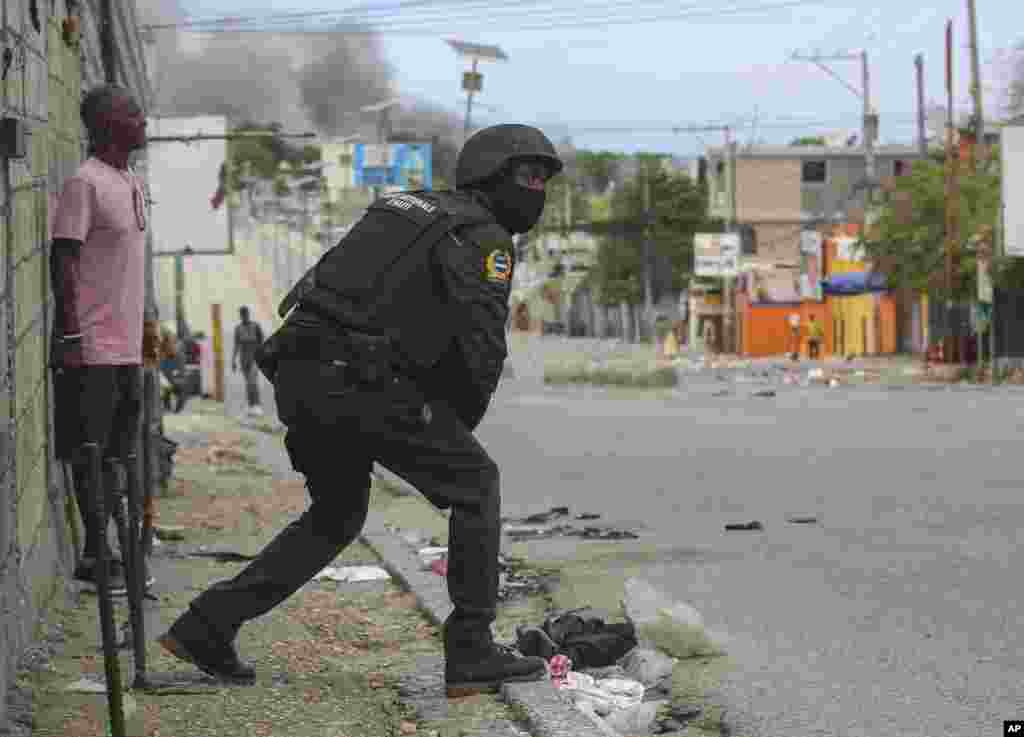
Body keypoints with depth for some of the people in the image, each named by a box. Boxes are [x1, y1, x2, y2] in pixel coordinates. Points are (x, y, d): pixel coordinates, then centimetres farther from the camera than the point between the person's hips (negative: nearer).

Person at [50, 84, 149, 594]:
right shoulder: (85, 183, -12)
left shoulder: (131, 184, 16)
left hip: (126, 346, 9)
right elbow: (63, 260, -15)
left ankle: (102, 552, 17)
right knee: (89, 454, -3)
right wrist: (71, 336, -19)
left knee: (115, 454, 11)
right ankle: (96, 556, 0)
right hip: (92, 347, -9)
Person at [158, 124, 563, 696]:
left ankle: (207, 627, 19)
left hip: (297, 370, 8)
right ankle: (472, 654, 4)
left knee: (338, 514, 24)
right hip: (356, 383, -8)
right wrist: (459, 426, 10)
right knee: (475, 483, 6)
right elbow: (482, 347, -9)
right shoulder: (485, 239, 1)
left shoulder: (401, 208, 27)